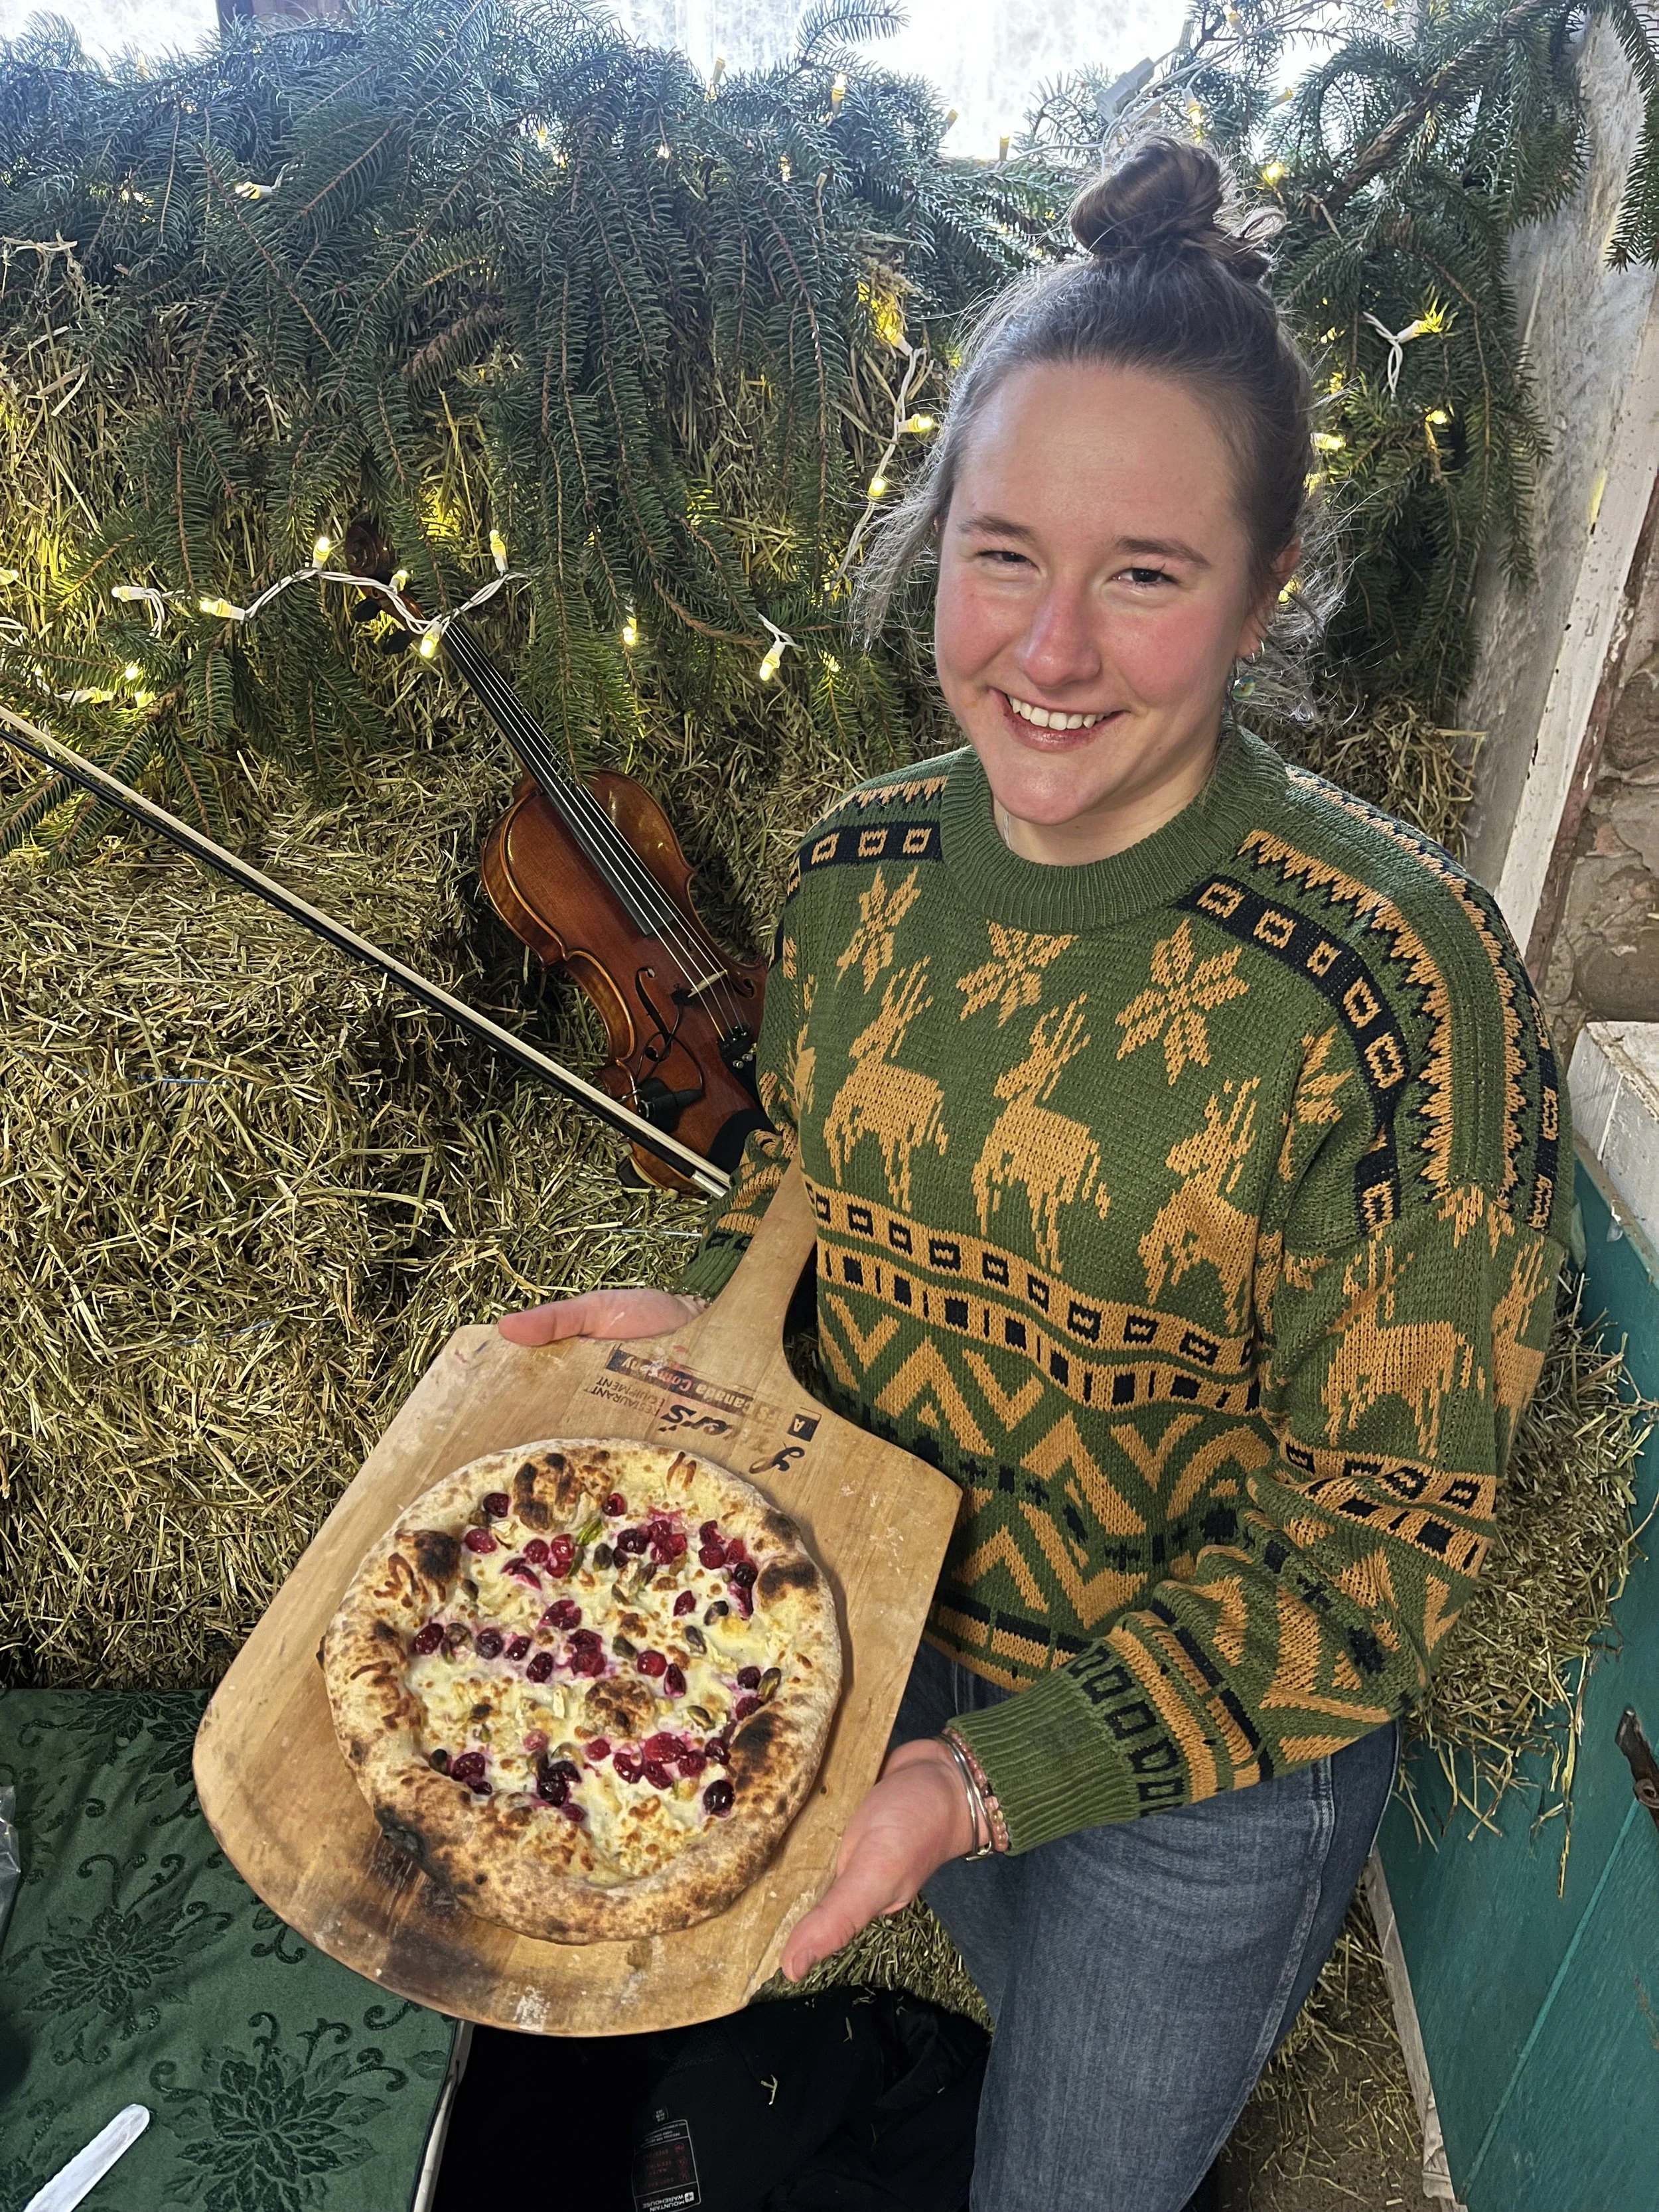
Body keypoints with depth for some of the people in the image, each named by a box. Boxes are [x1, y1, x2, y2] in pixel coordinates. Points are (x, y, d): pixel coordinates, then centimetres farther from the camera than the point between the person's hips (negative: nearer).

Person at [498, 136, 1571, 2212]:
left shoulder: (1397, 975, -28)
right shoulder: (861, 862, -11)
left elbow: (1380, 1534, -21)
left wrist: (992, 1775, -27)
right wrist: (702, 1320, -13)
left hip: (1210, 1767, -3)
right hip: (885, 1649, 4)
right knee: (1024, 2021, 34)